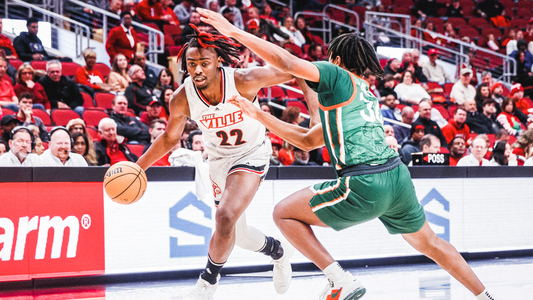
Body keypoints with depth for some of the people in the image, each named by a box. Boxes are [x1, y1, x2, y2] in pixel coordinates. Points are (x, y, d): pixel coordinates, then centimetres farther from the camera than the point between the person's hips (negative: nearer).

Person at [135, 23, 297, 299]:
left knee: (226, 217, -25)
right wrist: (137, 168, -3)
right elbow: (170, 138, -1)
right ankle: (278, 251, 45)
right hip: (219, 159, 4)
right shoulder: (181, 100, -20)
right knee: (238, 236, 12)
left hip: (252, 154, -4)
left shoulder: (243, 81, -29)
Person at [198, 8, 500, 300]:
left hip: (364, 185, -8)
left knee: (284, 213, 6)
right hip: (397, 176, 8)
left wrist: (233, 32, -4)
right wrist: (258, 114, 28)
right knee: (428, 242, 28)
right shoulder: (366, 93, 27)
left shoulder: (336, 75, 4)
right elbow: (307, 140, 29)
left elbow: (285, 61, -11)